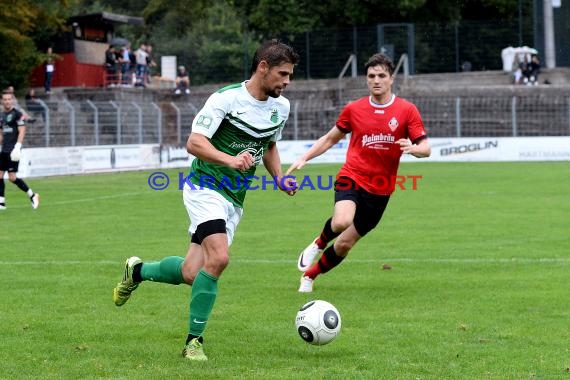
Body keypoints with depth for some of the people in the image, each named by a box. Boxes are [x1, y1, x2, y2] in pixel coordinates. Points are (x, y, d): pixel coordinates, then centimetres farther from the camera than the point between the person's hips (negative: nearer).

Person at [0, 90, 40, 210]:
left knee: (12, 177, -10)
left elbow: (22, 131, -13)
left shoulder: (17, 114, -7)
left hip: (13, 150, -7)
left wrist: (17, 147, -21)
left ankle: (32, 196, 4)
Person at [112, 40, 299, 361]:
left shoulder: (281, 106, 7)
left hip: (235, 200, 7)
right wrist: (231, 160, -35)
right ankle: (194, 340, -12)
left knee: (189, 275, 1)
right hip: (206, 187, -7)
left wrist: (280, 178, 8)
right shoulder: (226, 98, -15)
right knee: (219, 257, -26)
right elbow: (194, 143, -20)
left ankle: (137, 271, 32)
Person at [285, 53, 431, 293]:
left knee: (345, 244, 7)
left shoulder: (407, 110, -2)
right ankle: (319, 243, 2)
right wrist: (303, 158, 5)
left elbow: (426, 148, -4)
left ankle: (309, 275, 30)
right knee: (341, 222, -32)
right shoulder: (353, 109, 2)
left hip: (380, 190, 1)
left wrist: (412, 148, -27)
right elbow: (330, 139, 16)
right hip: (352, 177, -1)